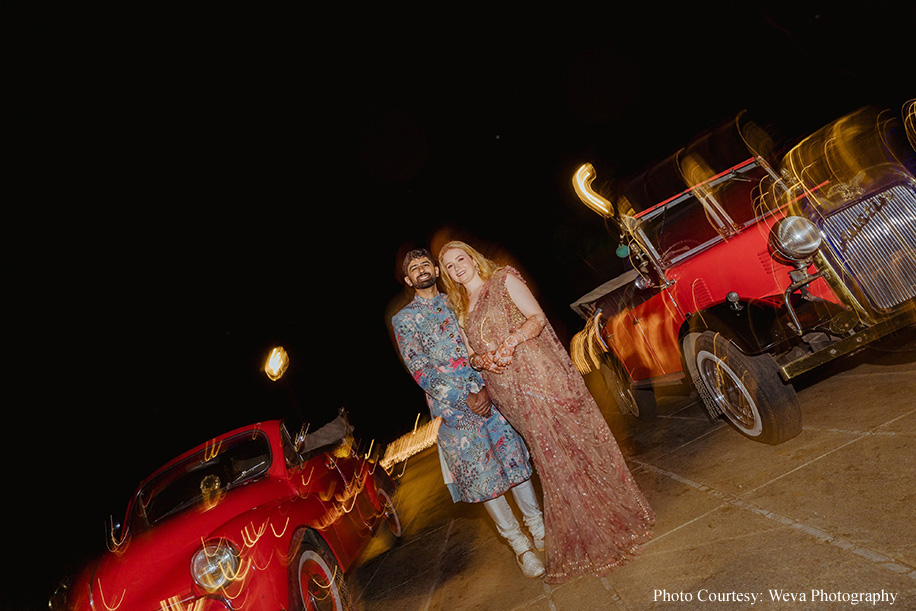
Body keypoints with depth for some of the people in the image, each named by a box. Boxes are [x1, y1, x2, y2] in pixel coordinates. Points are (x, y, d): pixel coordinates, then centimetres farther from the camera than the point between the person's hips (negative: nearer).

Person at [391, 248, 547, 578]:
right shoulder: (403, 319, 1)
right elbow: (420, 370, -7)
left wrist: (484, 388, -10)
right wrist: (465, 399, -14)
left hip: (487, 393, 3)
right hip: (451, 407, -3)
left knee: (516, 457, 7)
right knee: (481, 475, 3)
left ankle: (539, 528, 28)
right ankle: (519, 544, 20)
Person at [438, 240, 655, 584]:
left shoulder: (504, 281, 2)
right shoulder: (460, 310, 15)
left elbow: (537, 318, -7)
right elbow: (470, 354, 14)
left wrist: (510, 342, -22)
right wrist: (482, 360, -9)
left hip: (541, 375, -4)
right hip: (511, 394, 4)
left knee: (574, 440, 1)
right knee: (550, 459, 10)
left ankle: (616, 517, 21)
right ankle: (583, 538, 27)